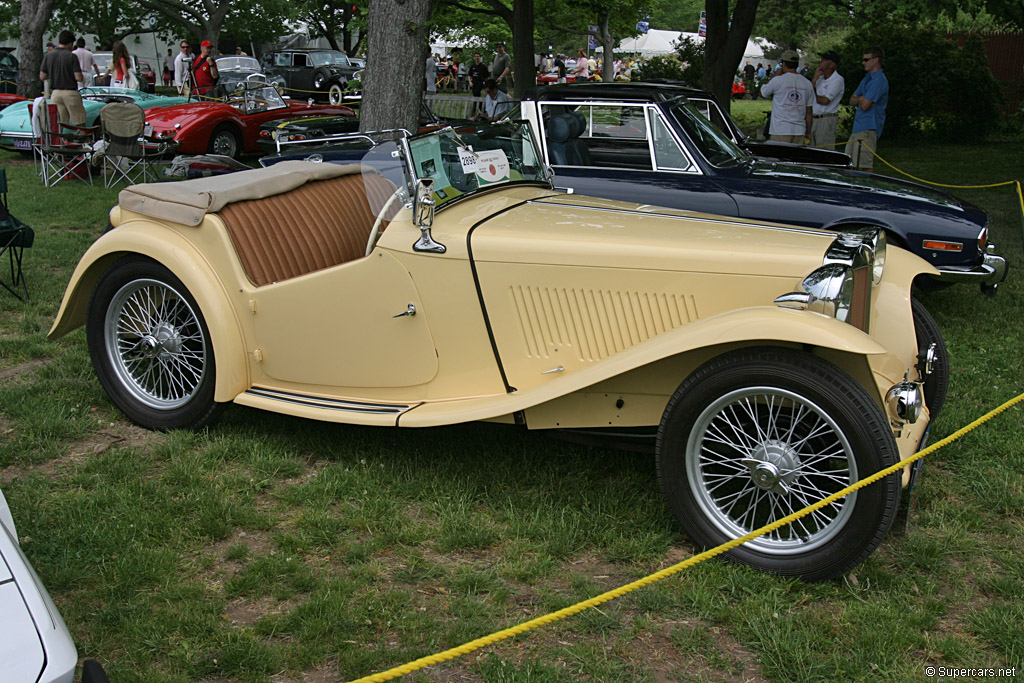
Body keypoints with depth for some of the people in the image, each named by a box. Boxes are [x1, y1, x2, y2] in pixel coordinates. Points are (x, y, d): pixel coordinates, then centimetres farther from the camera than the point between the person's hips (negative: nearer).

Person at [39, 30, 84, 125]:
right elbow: (79, 78, -13)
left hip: (55, 93, 4)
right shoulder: (71, 56, -9)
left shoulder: (48, 55, 4)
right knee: (79, 124, 2)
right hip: (70, 93, -4)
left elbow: (42, 77, 6)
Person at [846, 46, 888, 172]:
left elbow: (865, 105, -18)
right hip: (858, 128, 10)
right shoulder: (867, 78, 20)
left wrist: (859, 99, 3)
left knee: (865, 166, -11)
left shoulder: (879, 80, -12)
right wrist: (862, 98, -2)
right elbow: (852, 101, 18)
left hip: (868, 129, -10)